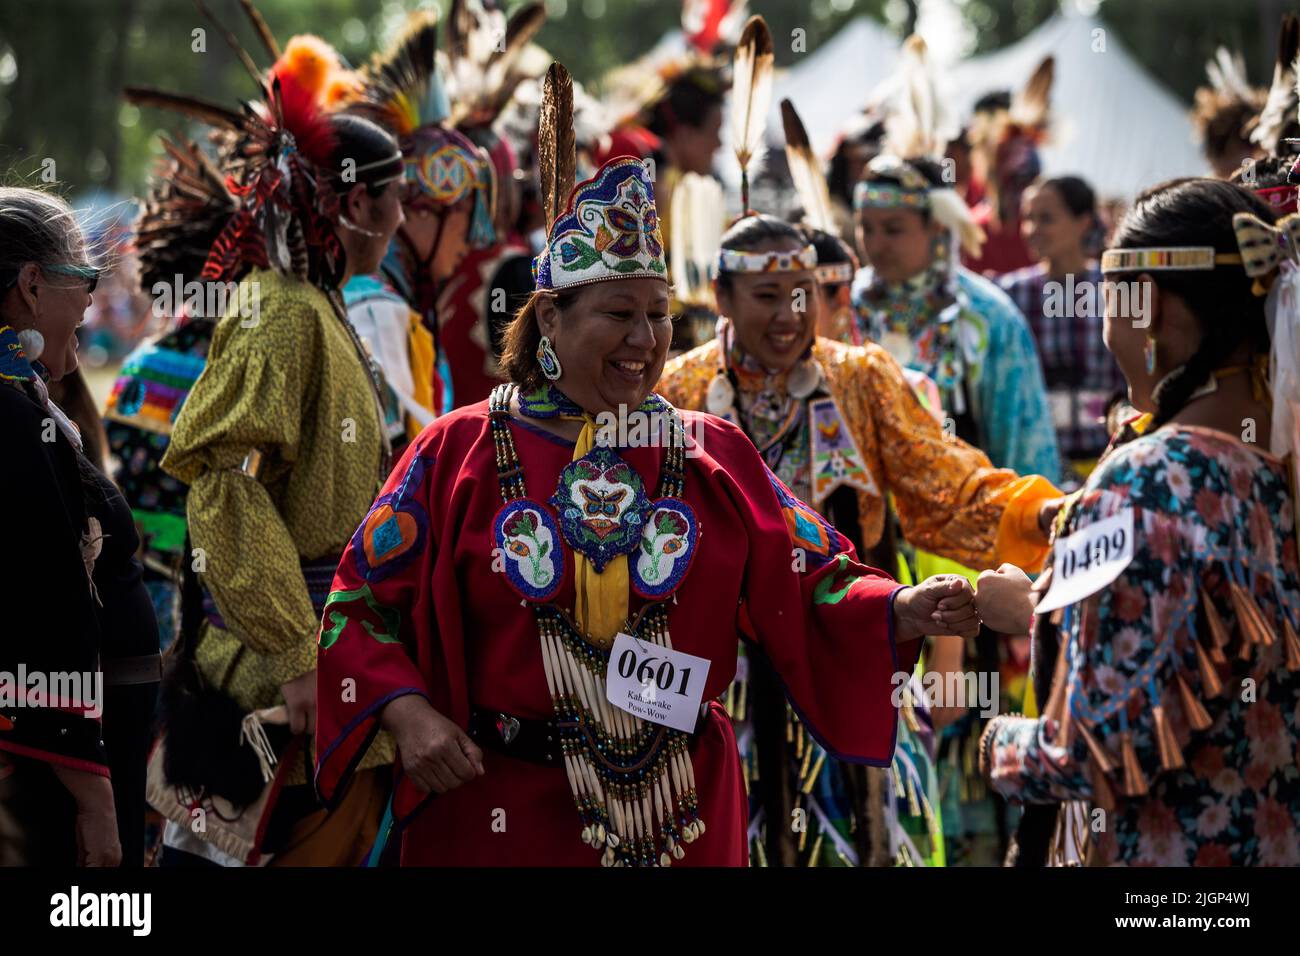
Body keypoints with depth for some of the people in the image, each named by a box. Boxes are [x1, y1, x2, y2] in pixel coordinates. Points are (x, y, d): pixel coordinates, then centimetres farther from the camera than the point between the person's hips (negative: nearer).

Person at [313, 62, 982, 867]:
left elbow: (811, 590, -1)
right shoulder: (462, 453, 0)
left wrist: (901, 612, -20)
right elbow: (363, 605, 1)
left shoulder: (713, 454, 6)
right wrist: (407, 712, -15)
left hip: (687, 812, 3)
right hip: (507, 815, -2)